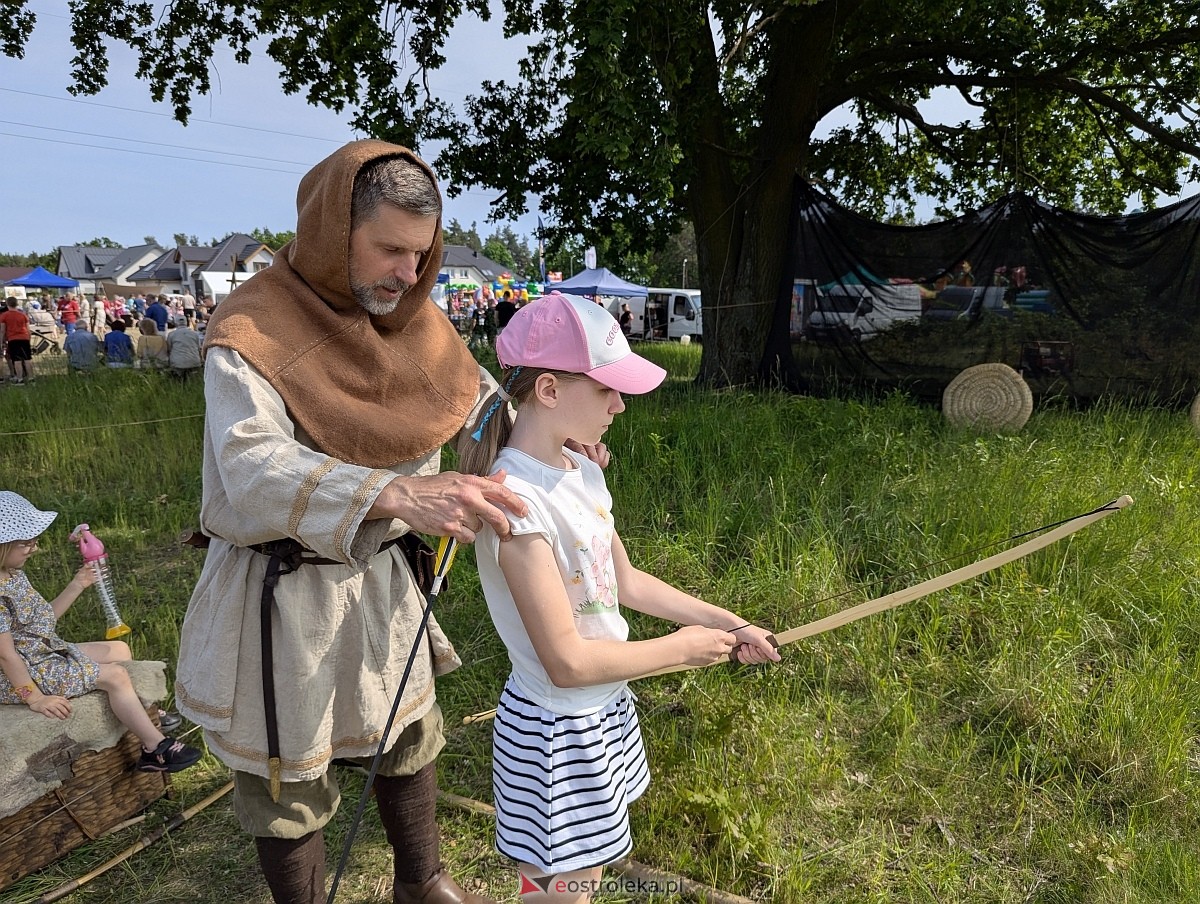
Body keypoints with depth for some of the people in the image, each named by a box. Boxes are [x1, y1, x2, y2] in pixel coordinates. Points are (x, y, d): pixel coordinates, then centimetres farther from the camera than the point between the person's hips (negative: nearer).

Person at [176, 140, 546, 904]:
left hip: (381, 580, 6)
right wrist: (400, 494, -52)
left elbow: (473, 395, 11)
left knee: (410, 738, 22)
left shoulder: (414, 319, -3)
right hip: (282, 594, -5)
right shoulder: (253, 331, -21)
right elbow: (253, 470, -36)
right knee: (290, 786, 13)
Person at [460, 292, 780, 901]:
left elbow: (624, 581, 9)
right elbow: (567, 661, -26)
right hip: (556, 733, -7)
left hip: (604, 712, 8)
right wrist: (682, 647, -14)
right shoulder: (516, 499, -29)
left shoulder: (582, 471, -3)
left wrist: (728, 624, 6)